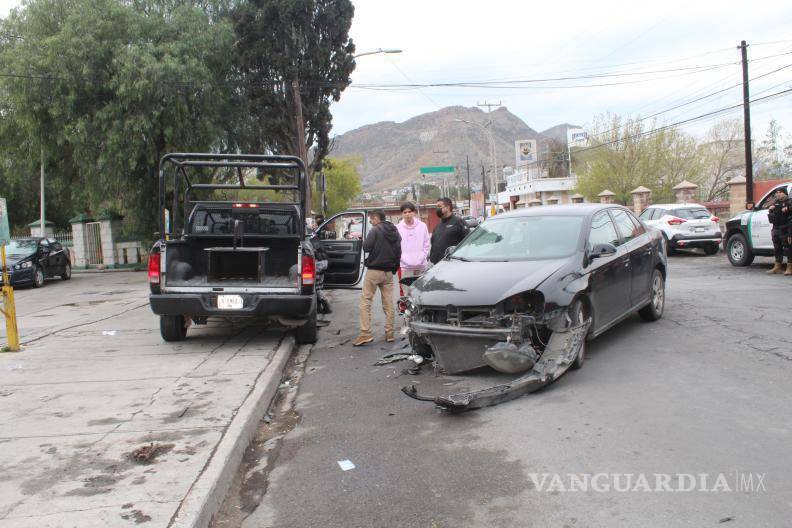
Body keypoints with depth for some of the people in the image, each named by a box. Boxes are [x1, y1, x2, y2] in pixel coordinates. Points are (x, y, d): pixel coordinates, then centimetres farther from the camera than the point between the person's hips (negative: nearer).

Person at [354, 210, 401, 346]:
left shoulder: (376, 230, -10)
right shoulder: (395, 232, 12)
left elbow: (366, 247, -17)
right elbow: (398, 253, 16)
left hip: (374, 270, -6)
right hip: (388, 272, 6)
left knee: (365, 301, -2)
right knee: (388, 303, 10)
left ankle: (365, 333, -9)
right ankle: (389, 333, 13)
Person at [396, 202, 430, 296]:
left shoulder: (422, 226, 5)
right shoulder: (398, 228, 0)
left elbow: (426, 245, 7)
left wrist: (420, 259, -4)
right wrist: (405, 259, -10)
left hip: (421, 266, 2)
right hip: (404, 266, -2)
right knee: (405, 293, -3)